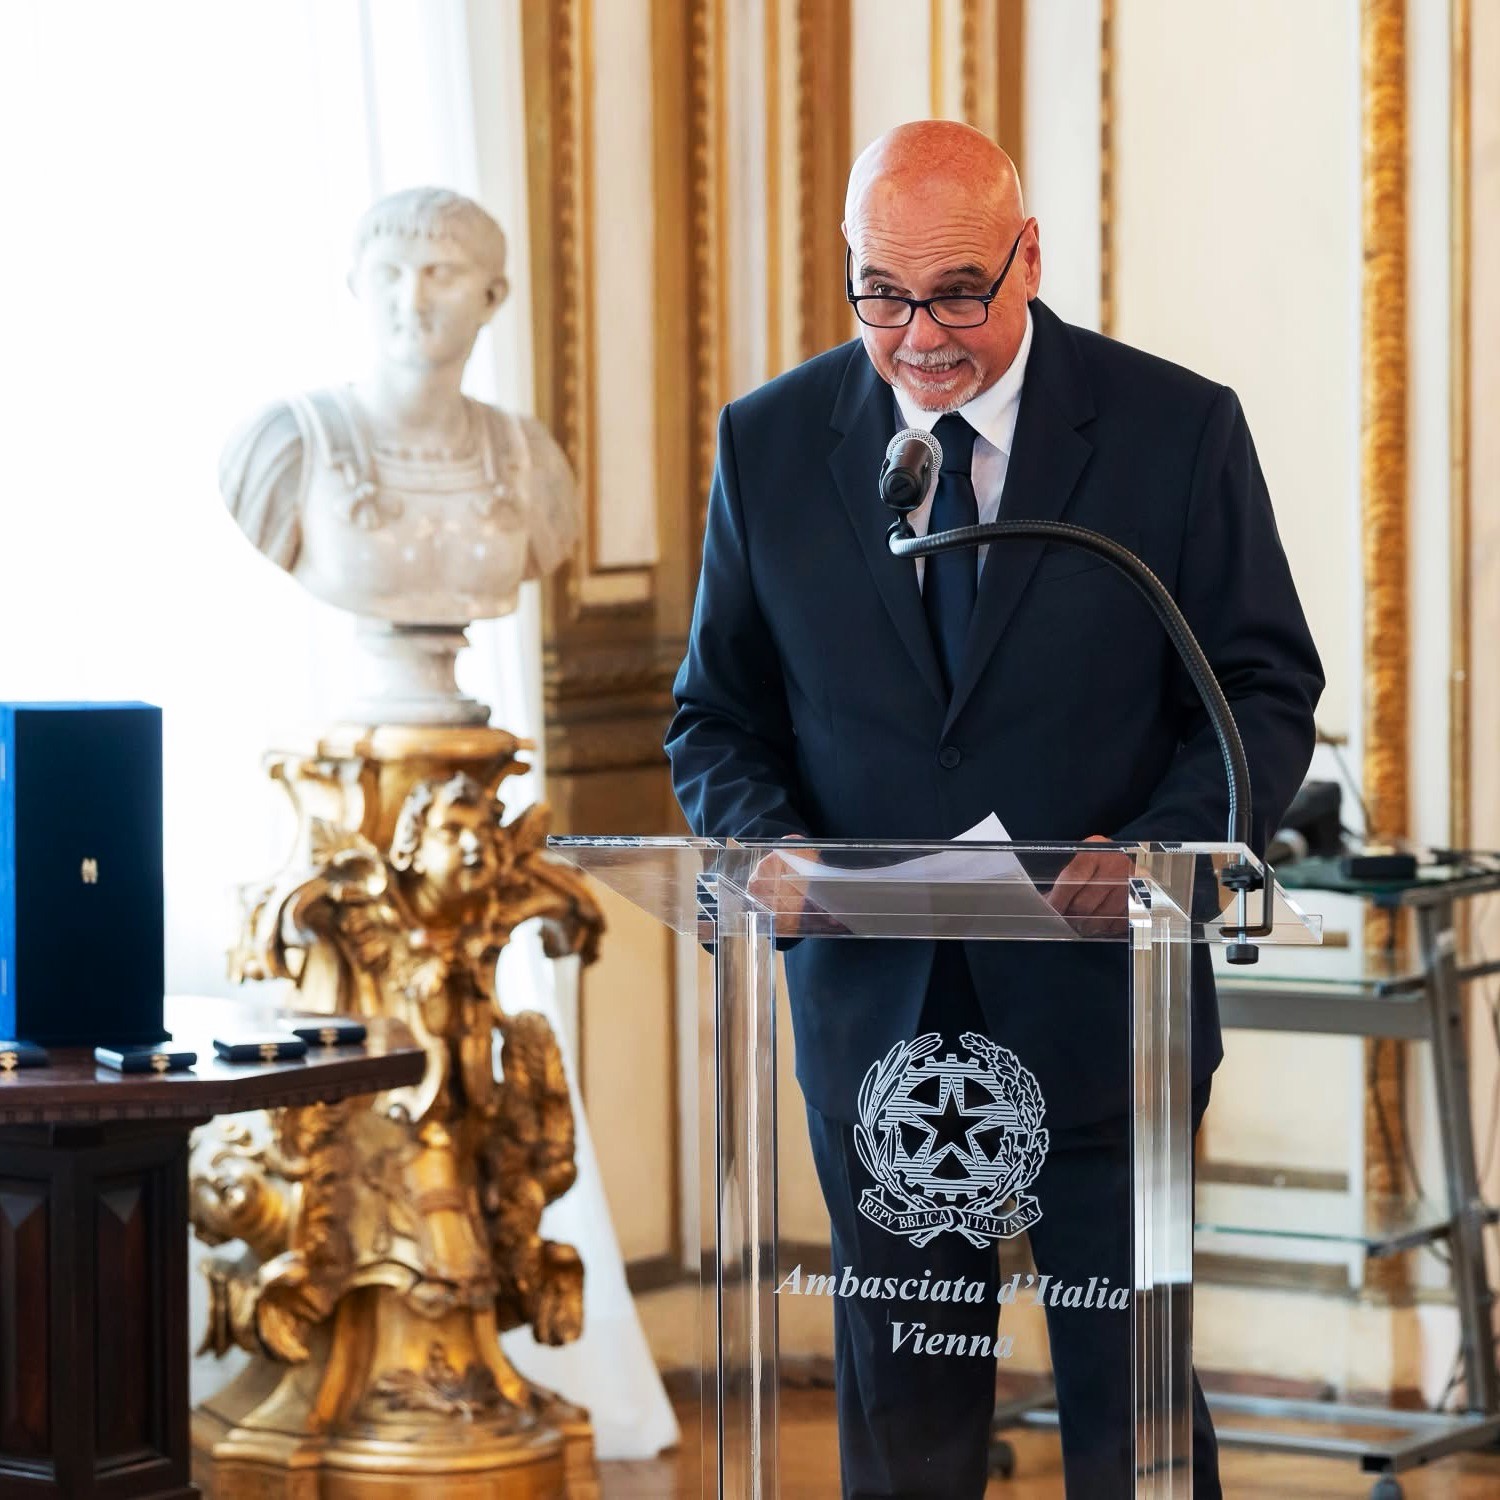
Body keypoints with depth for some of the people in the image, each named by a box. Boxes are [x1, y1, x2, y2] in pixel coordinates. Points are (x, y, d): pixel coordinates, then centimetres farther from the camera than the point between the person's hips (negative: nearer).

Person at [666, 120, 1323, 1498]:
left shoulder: (1178, 430, -3)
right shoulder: (771, 444, 4)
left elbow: (1263, 692, 0)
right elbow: (719, 716, 10)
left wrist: (1161, 847, -19)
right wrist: (770, 841, -12)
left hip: (1097, 1004, -2)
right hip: (875, 1007, 2)